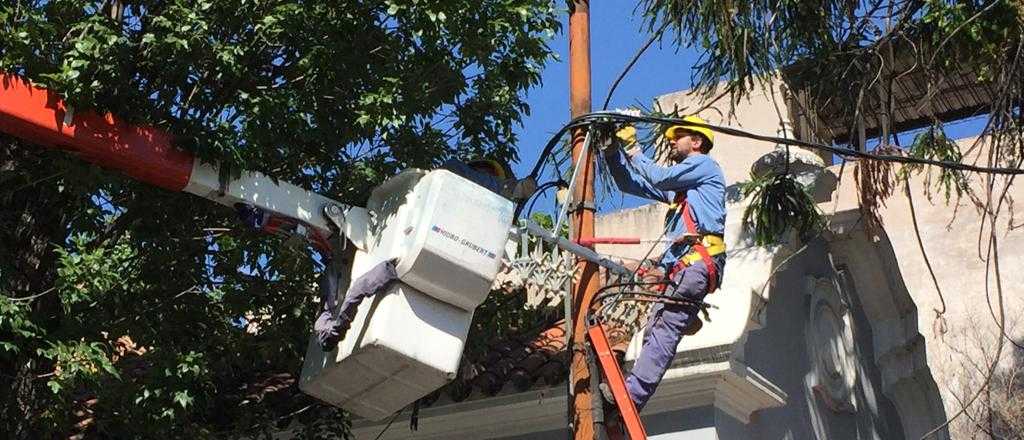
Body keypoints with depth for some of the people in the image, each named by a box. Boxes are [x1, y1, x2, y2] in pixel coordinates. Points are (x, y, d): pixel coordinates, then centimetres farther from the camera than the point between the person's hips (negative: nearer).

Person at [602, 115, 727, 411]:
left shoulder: (705, 164, 11)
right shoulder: (677, 186, 35)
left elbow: (660, 178, -3)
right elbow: (627, 183, 34)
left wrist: (632, 149, 10)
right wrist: (612, 149, 22)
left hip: (698, 260, -9)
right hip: (679, 264, 9)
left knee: (663, 330, -21)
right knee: (655, 331, -5)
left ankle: (630, 396, -31)